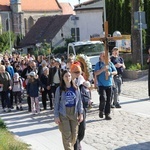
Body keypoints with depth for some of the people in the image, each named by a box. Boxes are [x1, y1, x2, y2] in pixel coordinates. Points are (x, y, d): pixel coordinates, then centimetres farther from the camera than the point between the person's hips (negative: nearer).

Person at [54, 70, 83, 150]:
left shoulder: (75, 88, 2)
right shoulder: (59, 89, -5)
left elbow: (79, 101, 6)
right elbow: (56, 103, -3)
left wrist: (81, 113, 2)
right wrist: (56, 116, -7)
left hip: (74, 114, 3)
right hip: (63, 115, -3)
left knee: (74, 134, 7)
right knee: (67, 135, -5)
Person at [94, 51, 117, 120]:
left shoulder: (110, 63, 8)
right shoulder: (98, 64, 0)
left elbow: (115, 72, 8)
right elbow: (95, 73, -10)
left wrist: (110, 73, -12)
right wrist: (103, 69, -20)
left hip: (109, 84, 3)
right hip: (101, 85, -3)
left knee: (108, 100, 4)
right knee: (103, 98, -18)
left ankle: (107, 114, 12)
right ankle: (101, 110, 7)